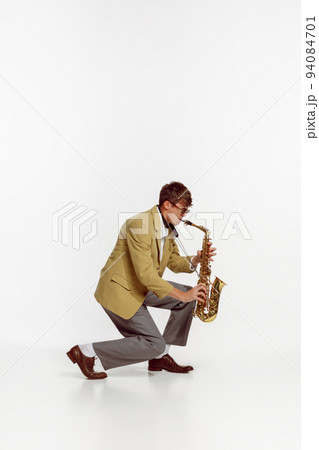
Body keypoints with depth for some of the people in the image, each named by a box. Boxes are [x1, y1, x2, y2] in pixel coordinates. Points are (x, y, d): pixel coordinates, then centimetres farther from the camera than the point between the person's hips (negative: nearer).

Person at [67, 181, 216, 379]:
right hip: (120, 289, -10)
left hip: (141, 287, 10)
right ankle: (87, 352, -5)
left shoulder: (167, 226, 5)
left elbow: (175, 262, 15)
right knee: (155, 344, -12)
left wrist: (195, 260, -7)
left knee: (189, 296, 4)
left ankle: (160, 357, 10)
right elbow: (146, 274, -29)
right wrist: (183, 295, -26)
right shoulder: (140, 224, -25)